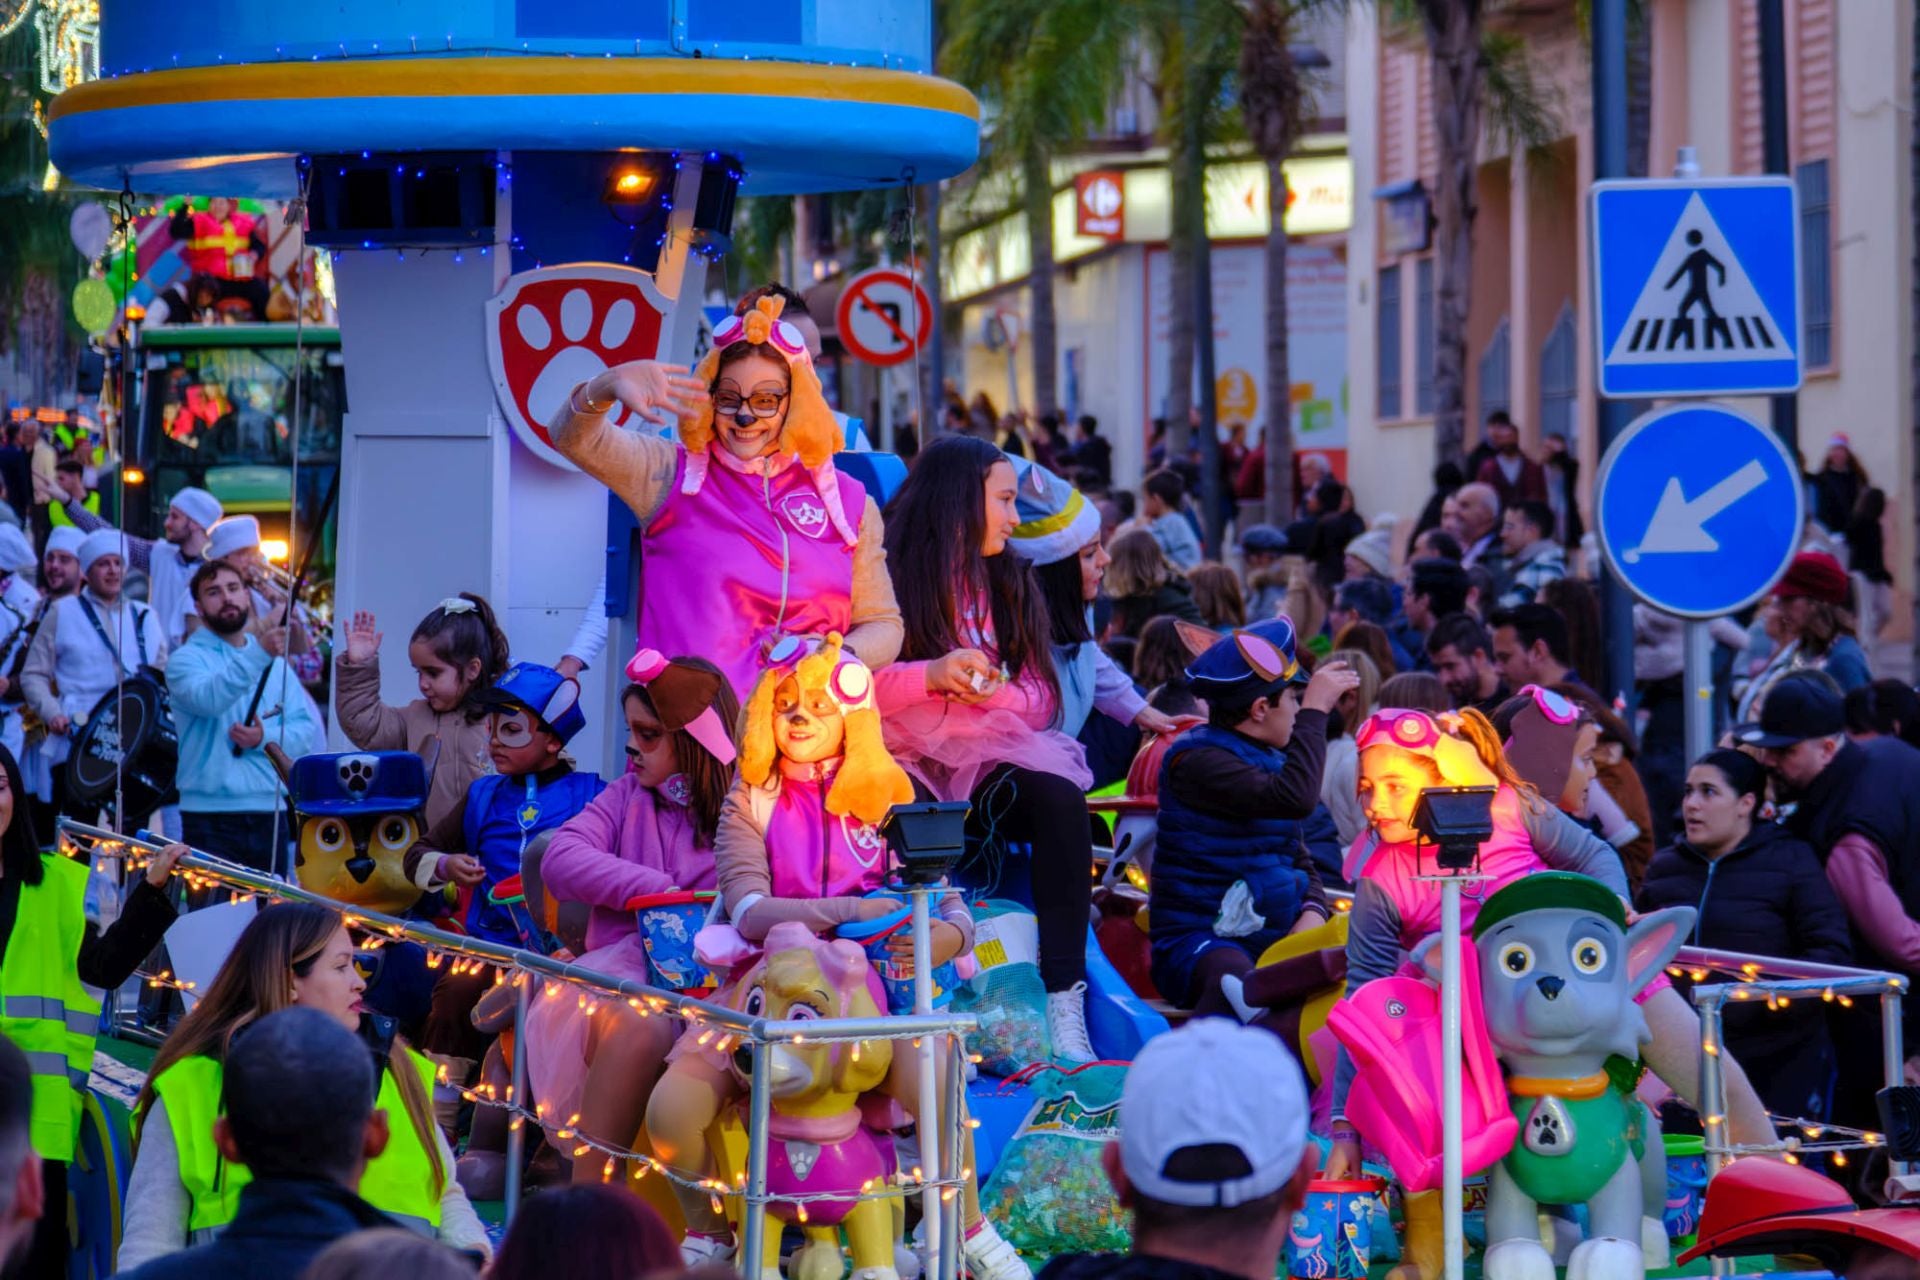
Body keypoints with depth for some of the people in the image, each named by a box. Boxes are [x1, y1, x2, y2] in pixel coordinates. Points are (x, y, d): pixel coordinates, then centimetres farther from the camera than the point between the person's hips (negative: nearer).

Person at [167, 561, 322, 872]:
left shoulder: (276, 663, 16)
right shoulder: (186, 659, 0)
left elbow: (309, 731, 9)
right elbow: (208, 699, -22)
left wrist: (266, 738, -12)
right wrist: (258, 654, -35)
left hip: (270, 813, 5)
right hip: (210, 816, -5)